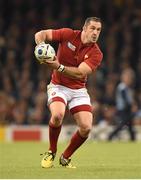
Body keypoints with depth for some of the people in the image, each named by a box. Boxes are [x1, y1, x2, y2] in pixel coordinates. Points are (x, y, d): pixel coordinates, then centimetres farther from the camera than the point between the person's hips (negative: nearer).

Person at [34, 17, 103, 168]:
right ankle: (51, 152, -6)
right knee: (57, 114, -32)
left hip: (79, 90, 2)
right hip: (58, 86, -2)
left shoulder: (96, 54, -9)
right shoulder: (68, 35, -9)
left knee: (86, 127, -14)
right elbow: (41, 34, -6)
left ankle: (65, 157, 14)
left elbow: (80, 73, -22)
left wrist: (59, 67, -35)